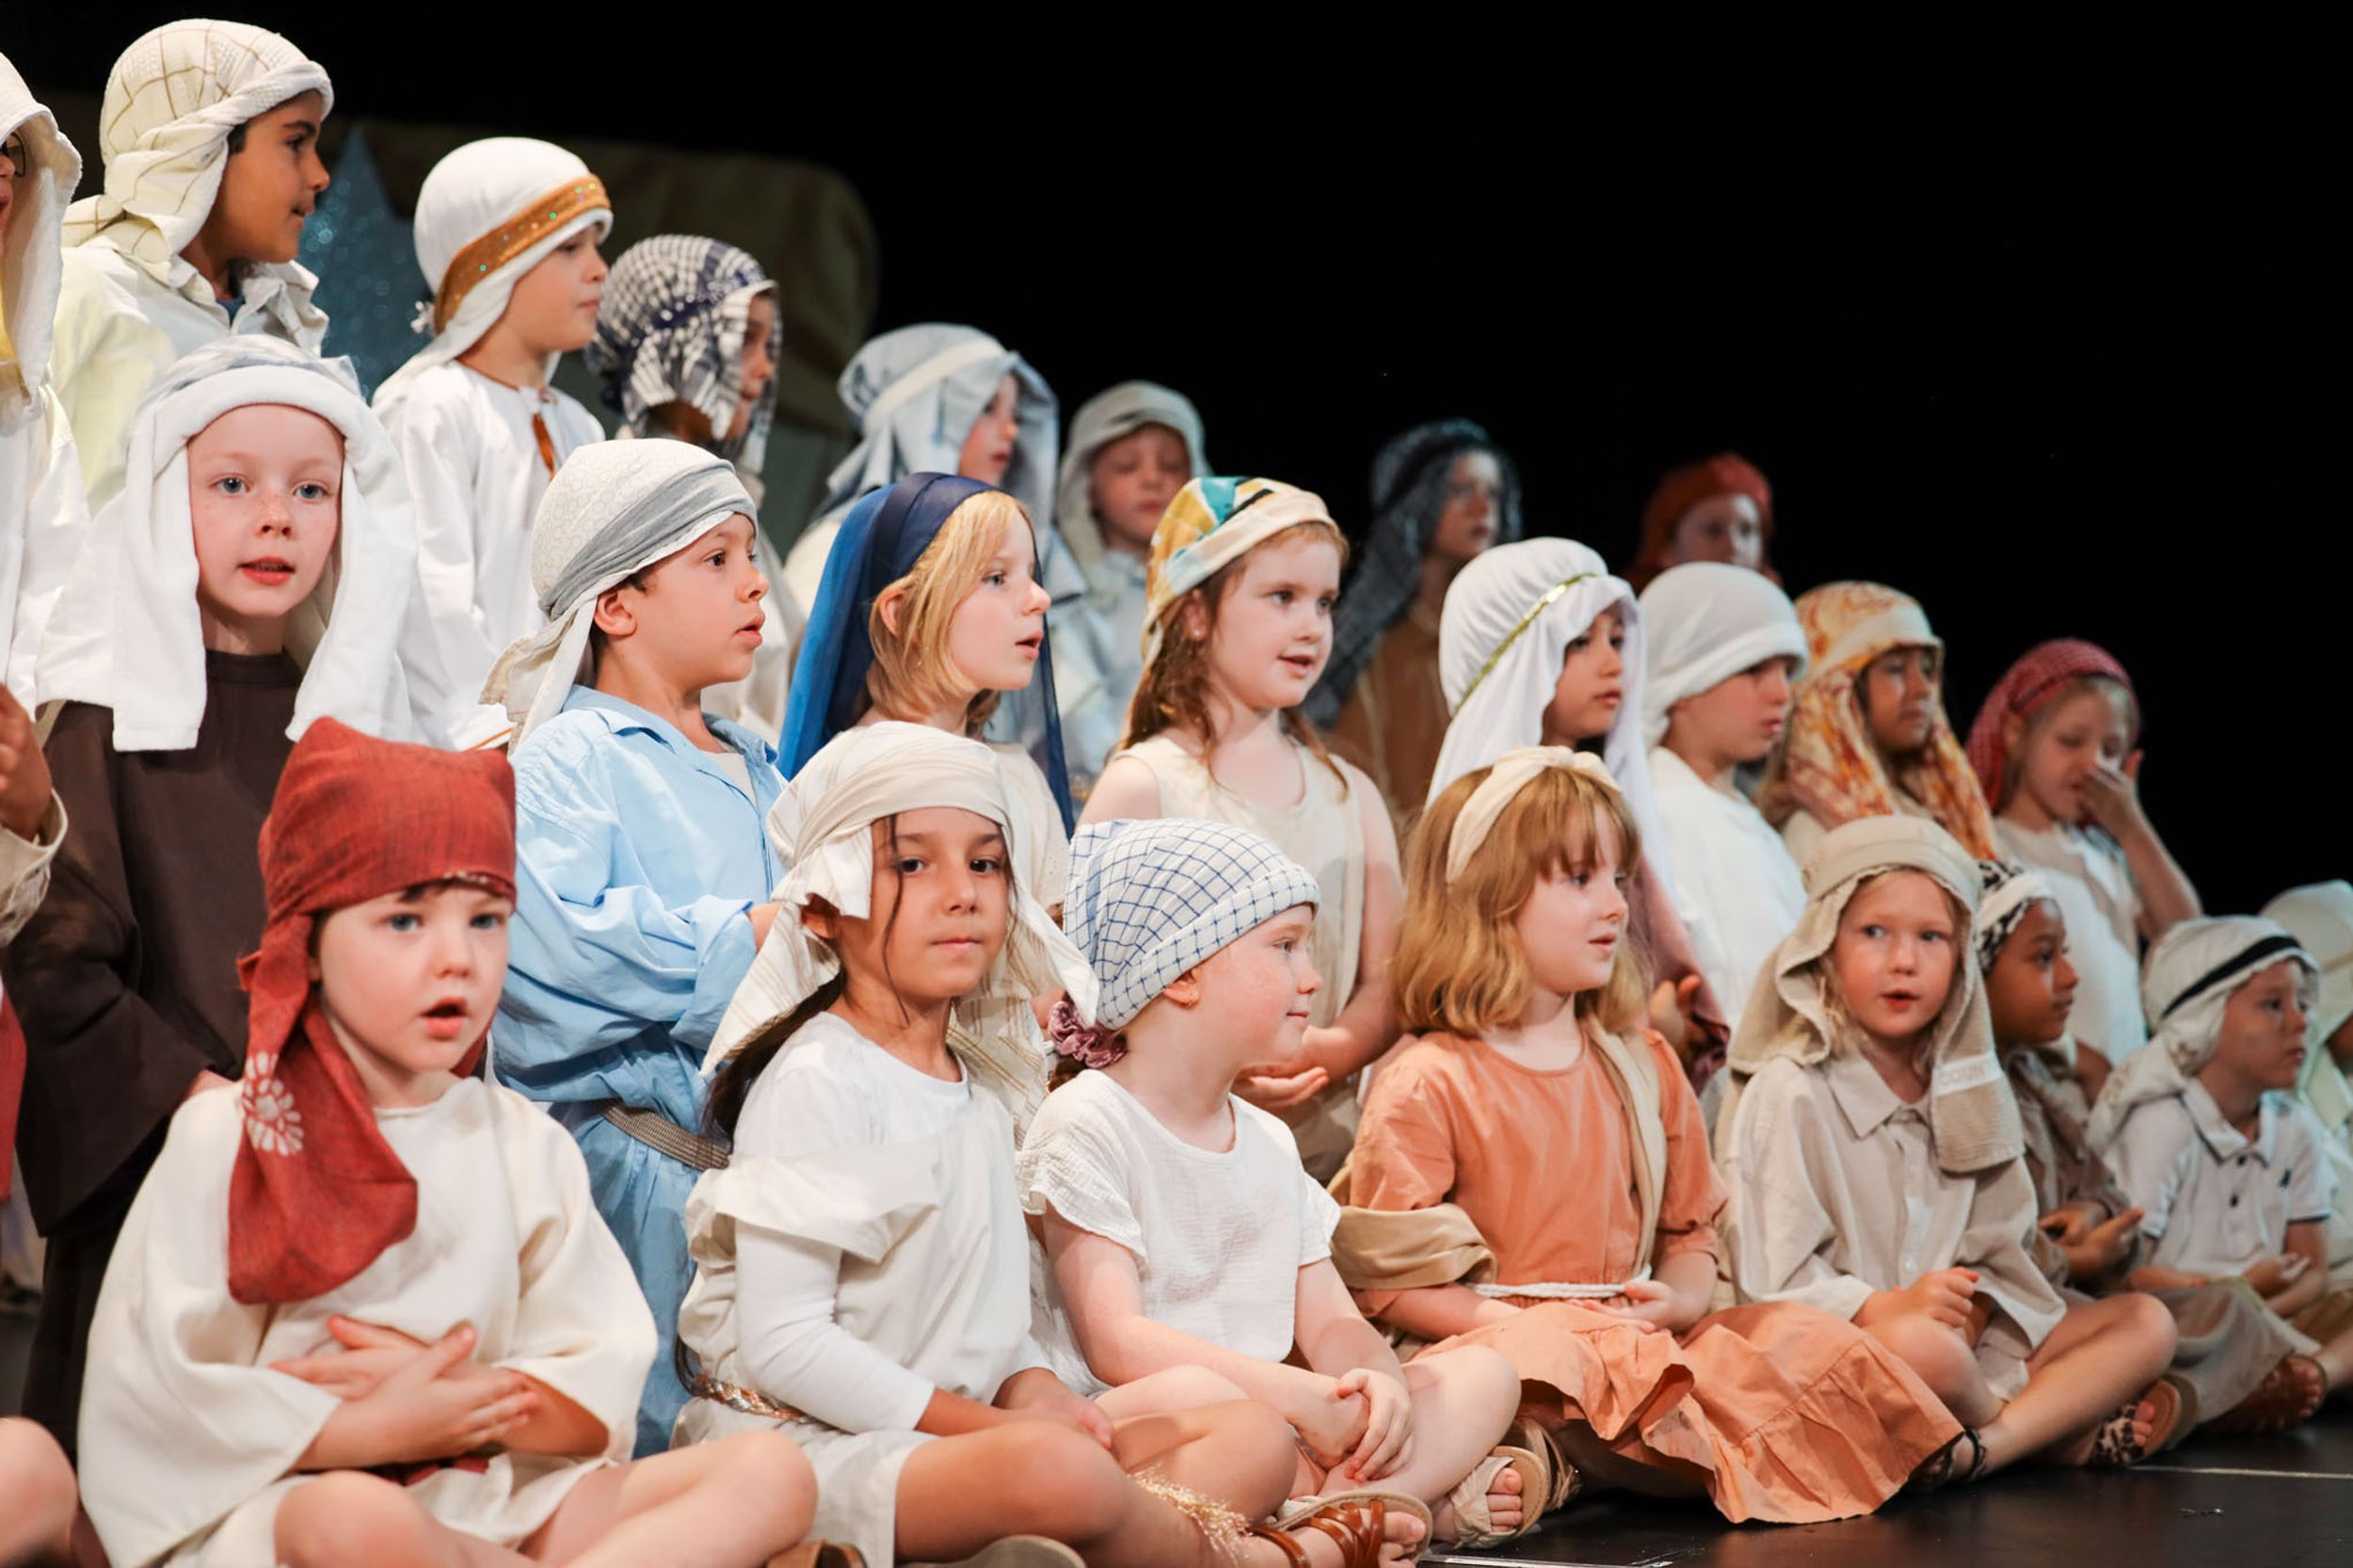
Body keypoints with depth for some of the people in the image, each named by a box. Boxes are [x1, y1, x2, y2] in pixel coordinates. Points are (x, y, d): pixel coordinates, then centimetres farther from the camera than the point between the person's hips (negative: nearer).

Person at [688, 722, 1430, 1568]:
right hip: (804, 1443, -10)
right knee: (1057, 1471, -37)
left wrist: (1033, 1393, -3)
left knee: (1254, 1435, 3)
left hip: (957, 1425, 10)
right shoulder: (817, 1081, -11)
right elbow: (783, 1342, -18)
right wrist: (994, 1428, -17)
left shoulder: (981, 1095, 19)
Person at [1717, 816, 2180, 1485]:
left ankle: (1978, 1449, -24)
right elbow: (1765, 1273, -15)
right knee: (1919, 1347, -40)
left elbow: (1990, 1249, 16)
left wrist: (1971, 1309, -7)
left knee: (2146, 1322, 0)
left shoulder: (1959, 1089, 16)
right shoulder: (1788, 1093, -8)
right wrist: (1887, 1308, -28)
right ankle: (2066, 1431, -9)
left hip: (1955, 1338, 8)